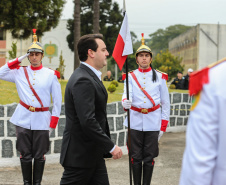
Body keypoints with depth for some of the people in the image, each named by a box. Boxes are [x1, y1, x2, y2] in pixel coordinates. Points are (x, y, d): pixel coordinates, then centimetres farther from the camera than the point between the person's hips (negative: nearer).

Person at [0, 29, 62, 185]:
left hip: (42, 121, -1)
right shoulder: (19, 72, 7)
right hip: (23, 119, 1)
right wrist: (18, 60, 0)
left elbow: (58, 101, 3)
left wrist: (53, 124, -2)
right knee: (25, 155, 5)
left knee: (39, 156, 6)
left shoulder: (51, 74, 1)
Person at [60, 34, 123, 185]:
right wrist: (111, 146, -22)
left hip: (93, 154, 10)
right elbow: (87, 121, -28)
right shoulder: (83, 81, -21)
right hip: (80, 154, -10)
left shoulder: (89, 76, 13)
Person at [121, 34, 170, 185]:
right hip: (135, 121, 0)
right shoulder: (130, 76, 7)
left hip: (153, 123, 0)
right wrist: (125, 102, -36)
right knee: (136, 158, 5)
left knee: (149, 158, 4)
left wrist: (163, 126, 2)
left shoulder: (159, 77, 6)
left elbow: (165, 103, 7)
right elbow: (127, 93, -11)